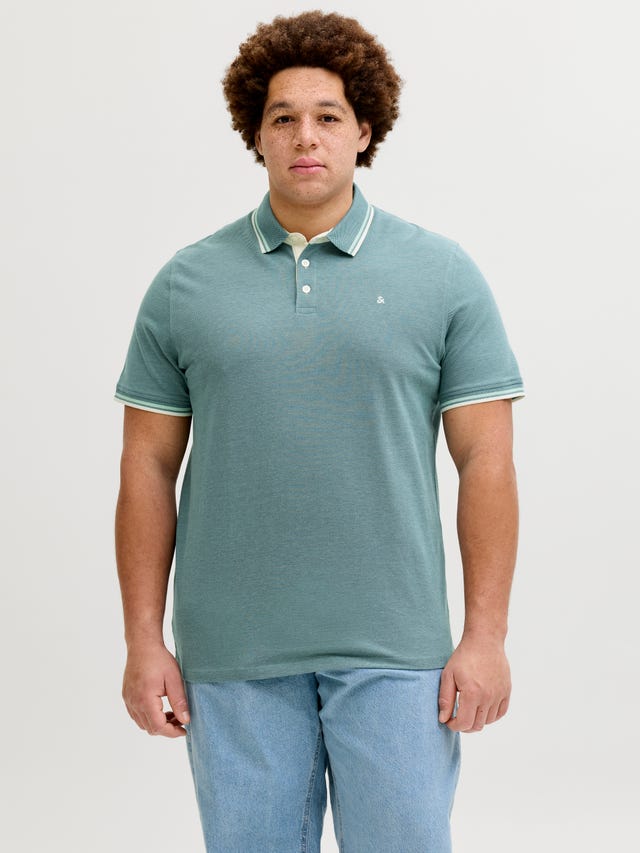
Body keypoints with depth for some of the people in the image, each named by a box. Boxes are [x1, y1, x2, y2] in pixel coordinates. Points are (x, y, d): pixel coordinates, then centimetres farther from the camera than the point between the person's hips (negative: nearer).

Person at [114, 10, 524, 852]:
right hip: (232, 656, 1)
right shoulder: (186, 284, 5)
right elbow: (149, 467, 5)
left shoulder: (443, 275, 1)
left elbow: (486, 461, 0)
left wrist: (486, 634, -5)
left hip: (394, 652, -1)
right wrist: (144, 641, 1)